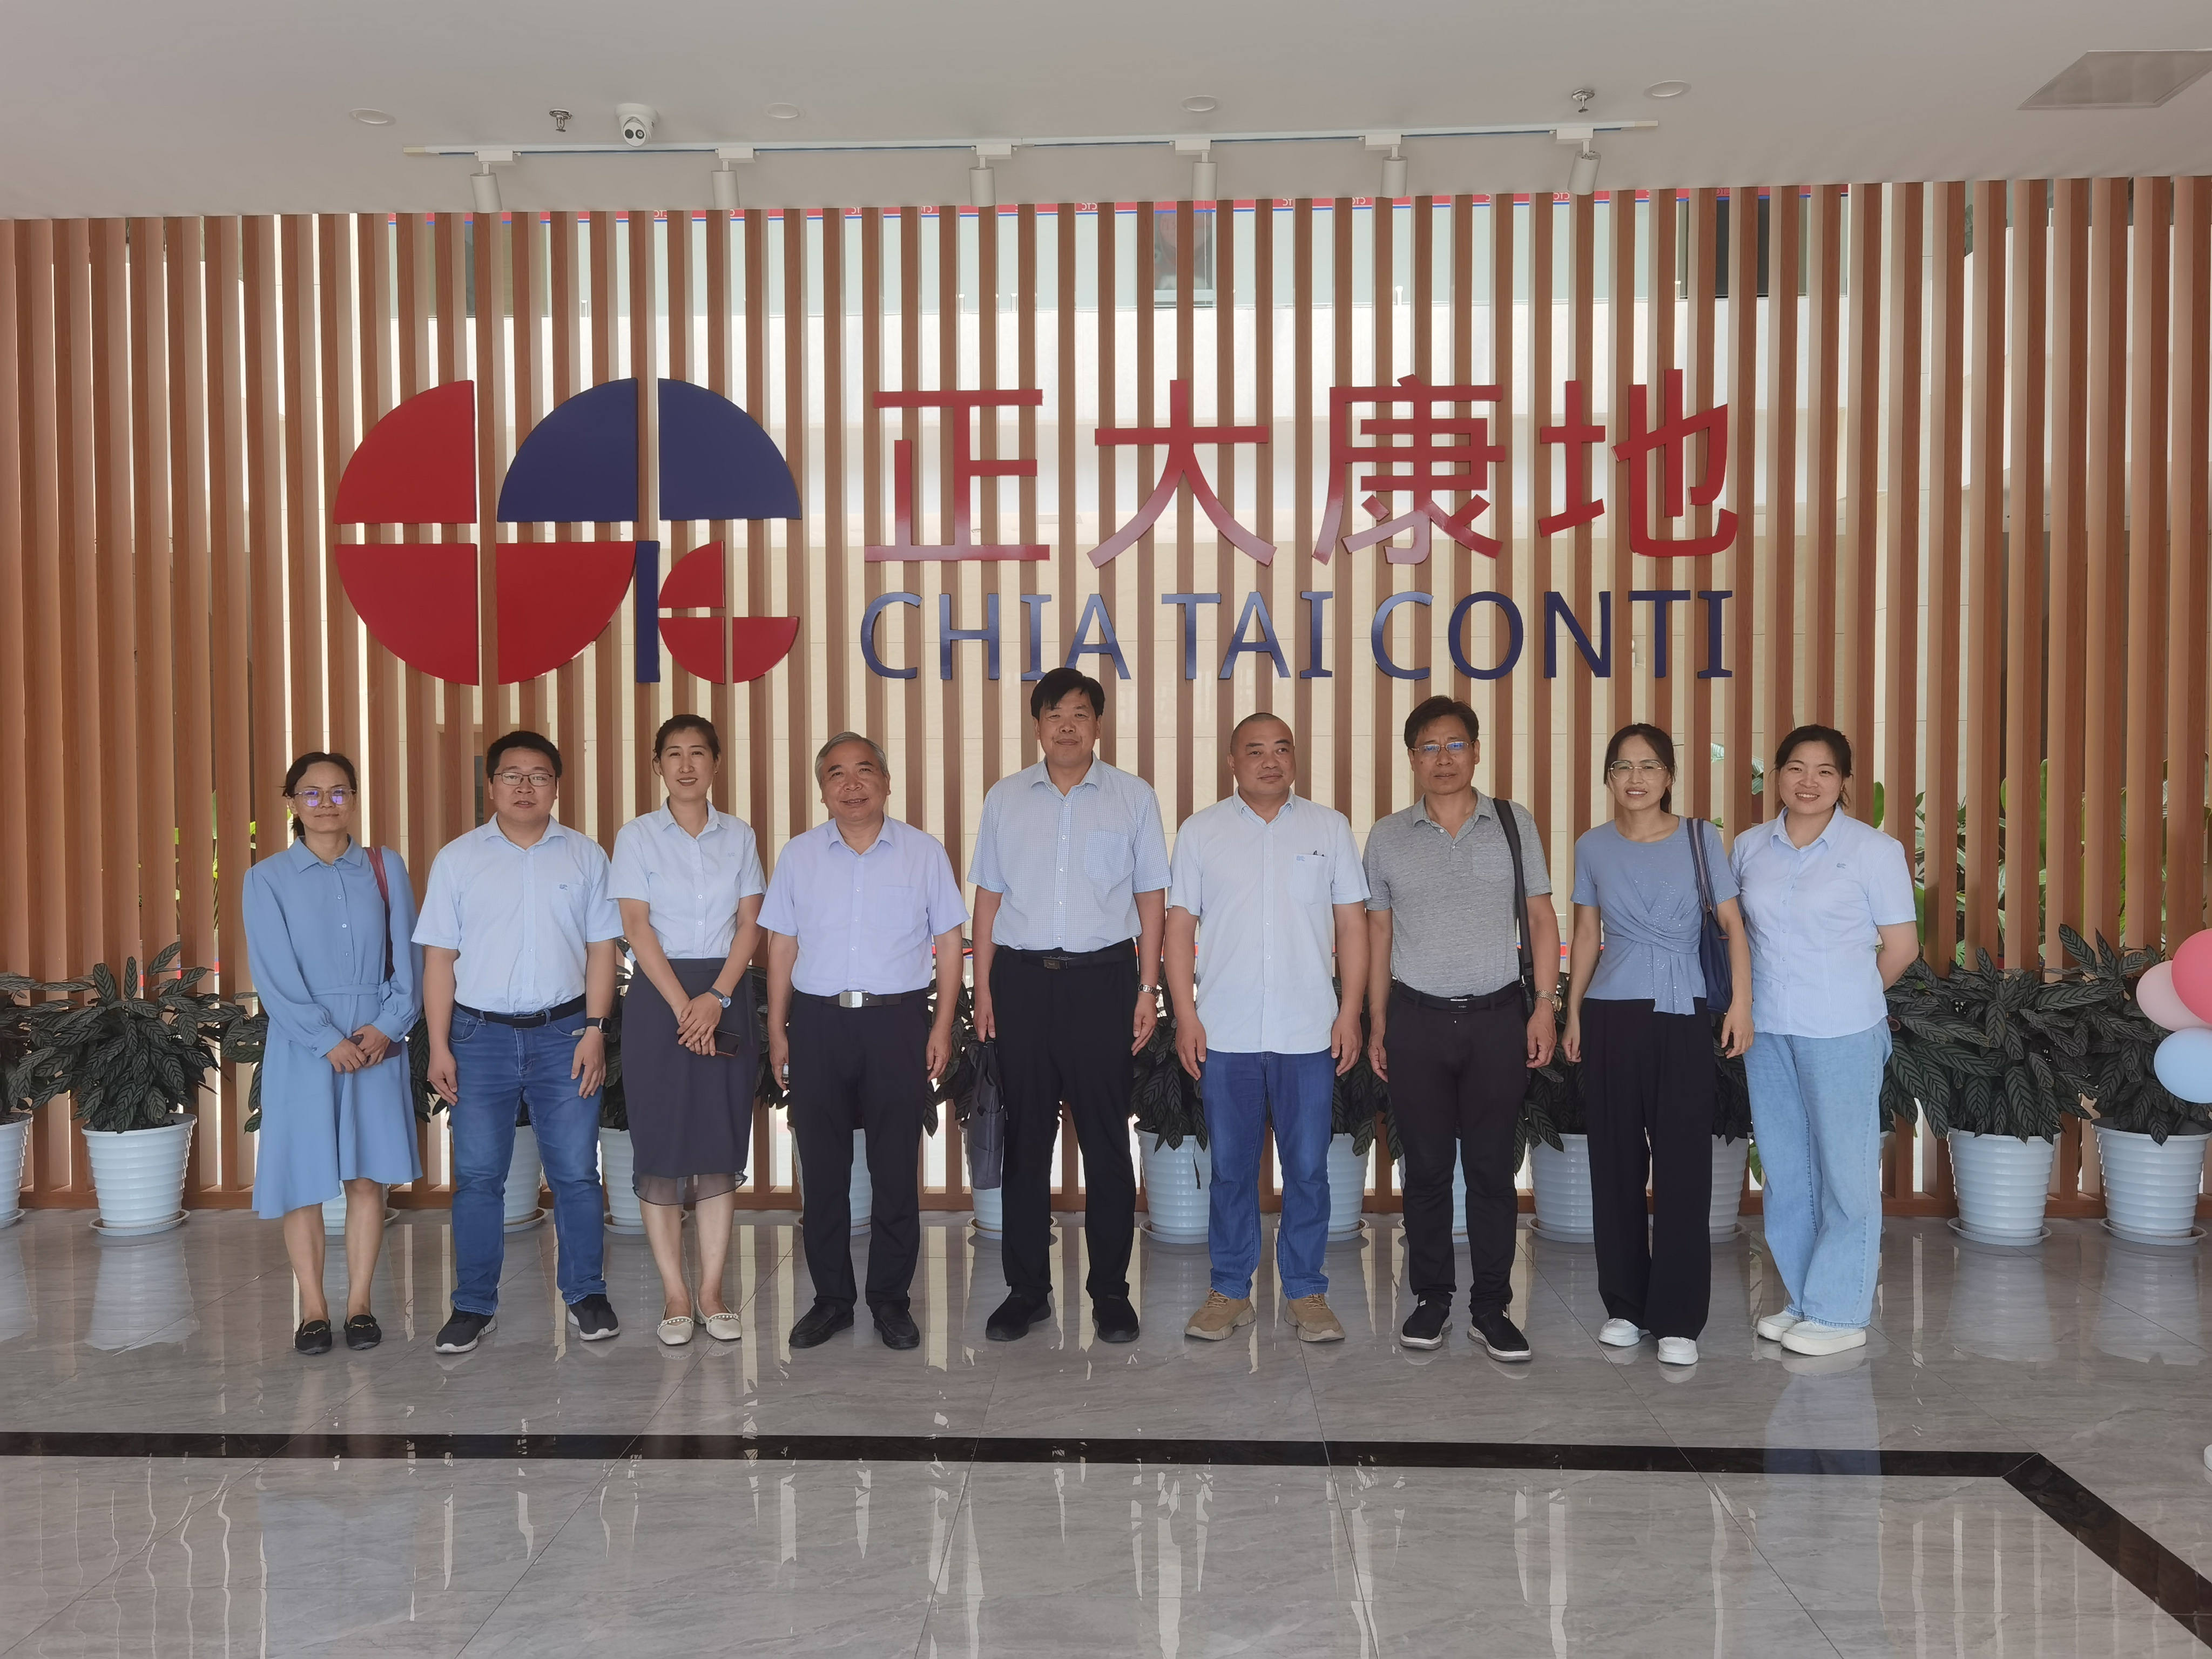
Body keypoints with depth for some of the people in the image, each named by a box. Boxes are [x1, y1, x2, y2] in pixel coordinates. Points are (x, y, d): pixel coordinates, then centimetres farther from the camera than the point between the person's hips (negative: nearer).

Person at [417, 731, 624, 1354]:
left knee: (576, 1173, 4)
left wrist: (594, 1030, -5)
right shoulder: (457, 859, 4)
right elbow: (439, 957, 2)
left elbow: (601, 948, 4)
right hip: (481, 1035, 0)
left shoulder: (585, 856, 5)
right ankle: (473, 1305, 18)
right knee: (477, 1177, 6)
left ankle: (586, 1295, 18)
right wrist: (439, 1047, -3)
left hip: (563, 1033, 0)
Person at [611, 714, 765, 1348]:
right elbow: (637, 927, -5)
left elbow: (750, 924, 3)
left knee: (722, 1142, 3)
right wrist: (683, 1006, -13)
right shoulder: (637, 836, 2)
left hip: (726, 995, 2)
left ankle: (712, 1291, 11)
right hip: (659, 997, -2)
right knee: (662, 1142, -1)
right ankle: (675, 1295, 9)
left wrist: (717, 997, -11)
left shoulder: (738, 836, 8)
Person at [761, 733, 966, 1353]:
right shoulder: (798, 855, 8)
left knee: (896, 1168, 3)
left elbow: (948, 942, 5)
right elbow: (782, 946, 10)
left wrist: (943, 1028, -2)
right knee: (822, 1167, 6)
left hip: (897, 1021, -1)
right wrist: (777, 1030, 5)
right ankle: (831, 1298, 19)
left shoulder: (924, 852, 4)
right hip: (817, 1022, 2)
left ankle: (891, 1299, 16)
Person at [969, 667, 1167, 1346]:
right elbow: (988, 896, 10)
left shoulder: (1133, 797, 5)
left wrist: (1148, 988, -1)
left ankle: (1110, 1290, 13)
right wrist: (983, 986, 4)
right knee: (1026, 1135, 7)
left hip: (1102, 977, -1)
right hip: (1022, 977, 2)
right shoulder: (1004, 799, 9)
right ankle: (1026, 1288, 17)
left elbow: (1151, 897, 5)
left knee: (1105, 1136, 2)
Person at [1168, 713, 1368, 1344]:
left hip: (1308, 1032, 0)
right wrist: (1186, 1016, -4)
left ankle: (1306, 1292, 18)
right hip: (1224, 1032, 0)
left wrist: (1350, 1013, -1)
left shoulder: (1329, 828, 7)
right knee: (1231, 1168, 8)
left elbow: (1351, 925, 6)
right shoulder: (1200, 831, 6)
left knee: (1308, 1169, 5)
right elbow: (1180, 927, 4)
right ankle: (1230, 1291, 20)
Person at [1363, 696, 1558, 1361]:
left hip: (1499, 1018, 0)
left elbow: (1541, 919, 7)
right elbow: (1378, 933, 10)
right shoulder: (1387, 837, 6)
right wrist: (1377, 1025, 7)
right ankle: (1431, 1300, 19)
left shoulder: (1514, 824, 5)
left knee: (1492, 1168, 4)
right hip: (1417, 1020, 1)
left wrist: (1543, 1007, -1)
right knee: (1426, 1168, 6)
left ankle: (1491, 1308, 14)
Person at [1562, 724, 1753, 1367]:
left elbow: (1733, 925, -1)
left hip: (1684, 1019, -2)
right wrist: (1571, 1014, 9)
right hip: (1611, 1017, 2)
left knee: (1683, 1168, -2)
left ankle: (1678, 1319, 7)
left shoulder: (1701, 838, 1)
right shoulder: (1593, 847, 5)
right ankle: (1625, 1304, 20)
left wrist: (1741, 1002, -11)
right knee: (1616, 1163, 7)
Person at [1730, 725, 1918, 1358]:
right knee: (1784, 1168, 12)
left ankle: (1840, 1313, 12)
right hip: (1766, 1029, 5)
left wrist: (1848, 997, 6)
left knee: (1845, 1169, 2)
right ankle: (1802, 1299, 25)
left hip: (1841, 1033, -5)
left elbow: (1901, 947, -2)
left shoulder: (1874, 849, -5)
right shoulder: (1749, 846, 6)